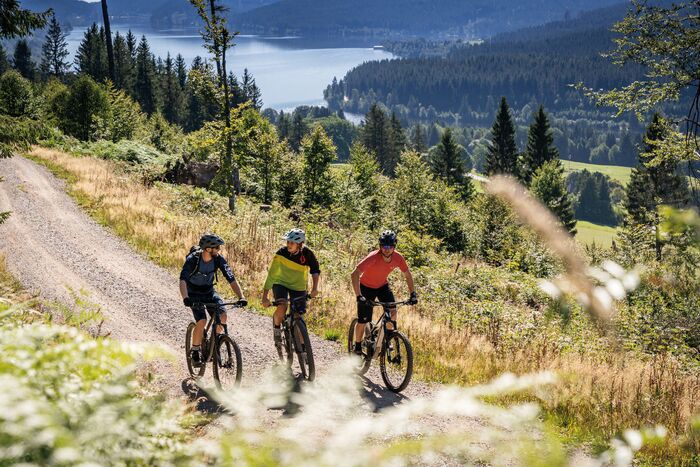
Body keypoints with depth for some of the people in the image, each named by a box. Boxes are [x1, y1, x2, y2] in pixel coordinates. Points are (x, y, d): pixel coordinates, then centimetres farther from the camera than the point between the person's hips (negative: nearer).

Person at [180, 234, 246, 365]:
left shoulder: (219, 259, -18)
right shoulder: (193, 259, -28)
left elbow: (231, 279, -21)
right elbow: (183, 280, -39)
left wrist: (241, 297, -35)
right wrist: (186, 298, -56)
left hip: (209, 291, 4)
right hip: (194, 293, -3)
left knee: (222, 316, -19)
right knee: (202, 321, -23)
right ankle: (195, 352, -2)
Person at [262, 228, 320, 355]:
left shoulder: (307, 253, -20)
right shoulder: (281, 253, -23)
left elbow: (315, 270, -13)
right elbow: (271, 275, -21)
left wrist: (314, 288, -31)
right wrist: (265, 296, -25)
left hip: (298, 286, 1)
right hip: (281, 283, -1)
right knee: (282, 307, -30)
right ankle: (276, 328, -1)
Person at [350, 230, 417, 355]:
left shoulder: (398, 258, -21)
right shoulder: (373, 257, -34)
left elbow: (408, 275, -5)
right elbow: (354, 274, -40)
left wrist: (413, 294, -13)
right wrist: (358, 296, -47)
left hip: (382, 285, 4)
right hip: (366, 287, -4)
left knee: (392, 311, -19)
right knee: (363, 320, -4)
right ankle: (358, 347, 18)